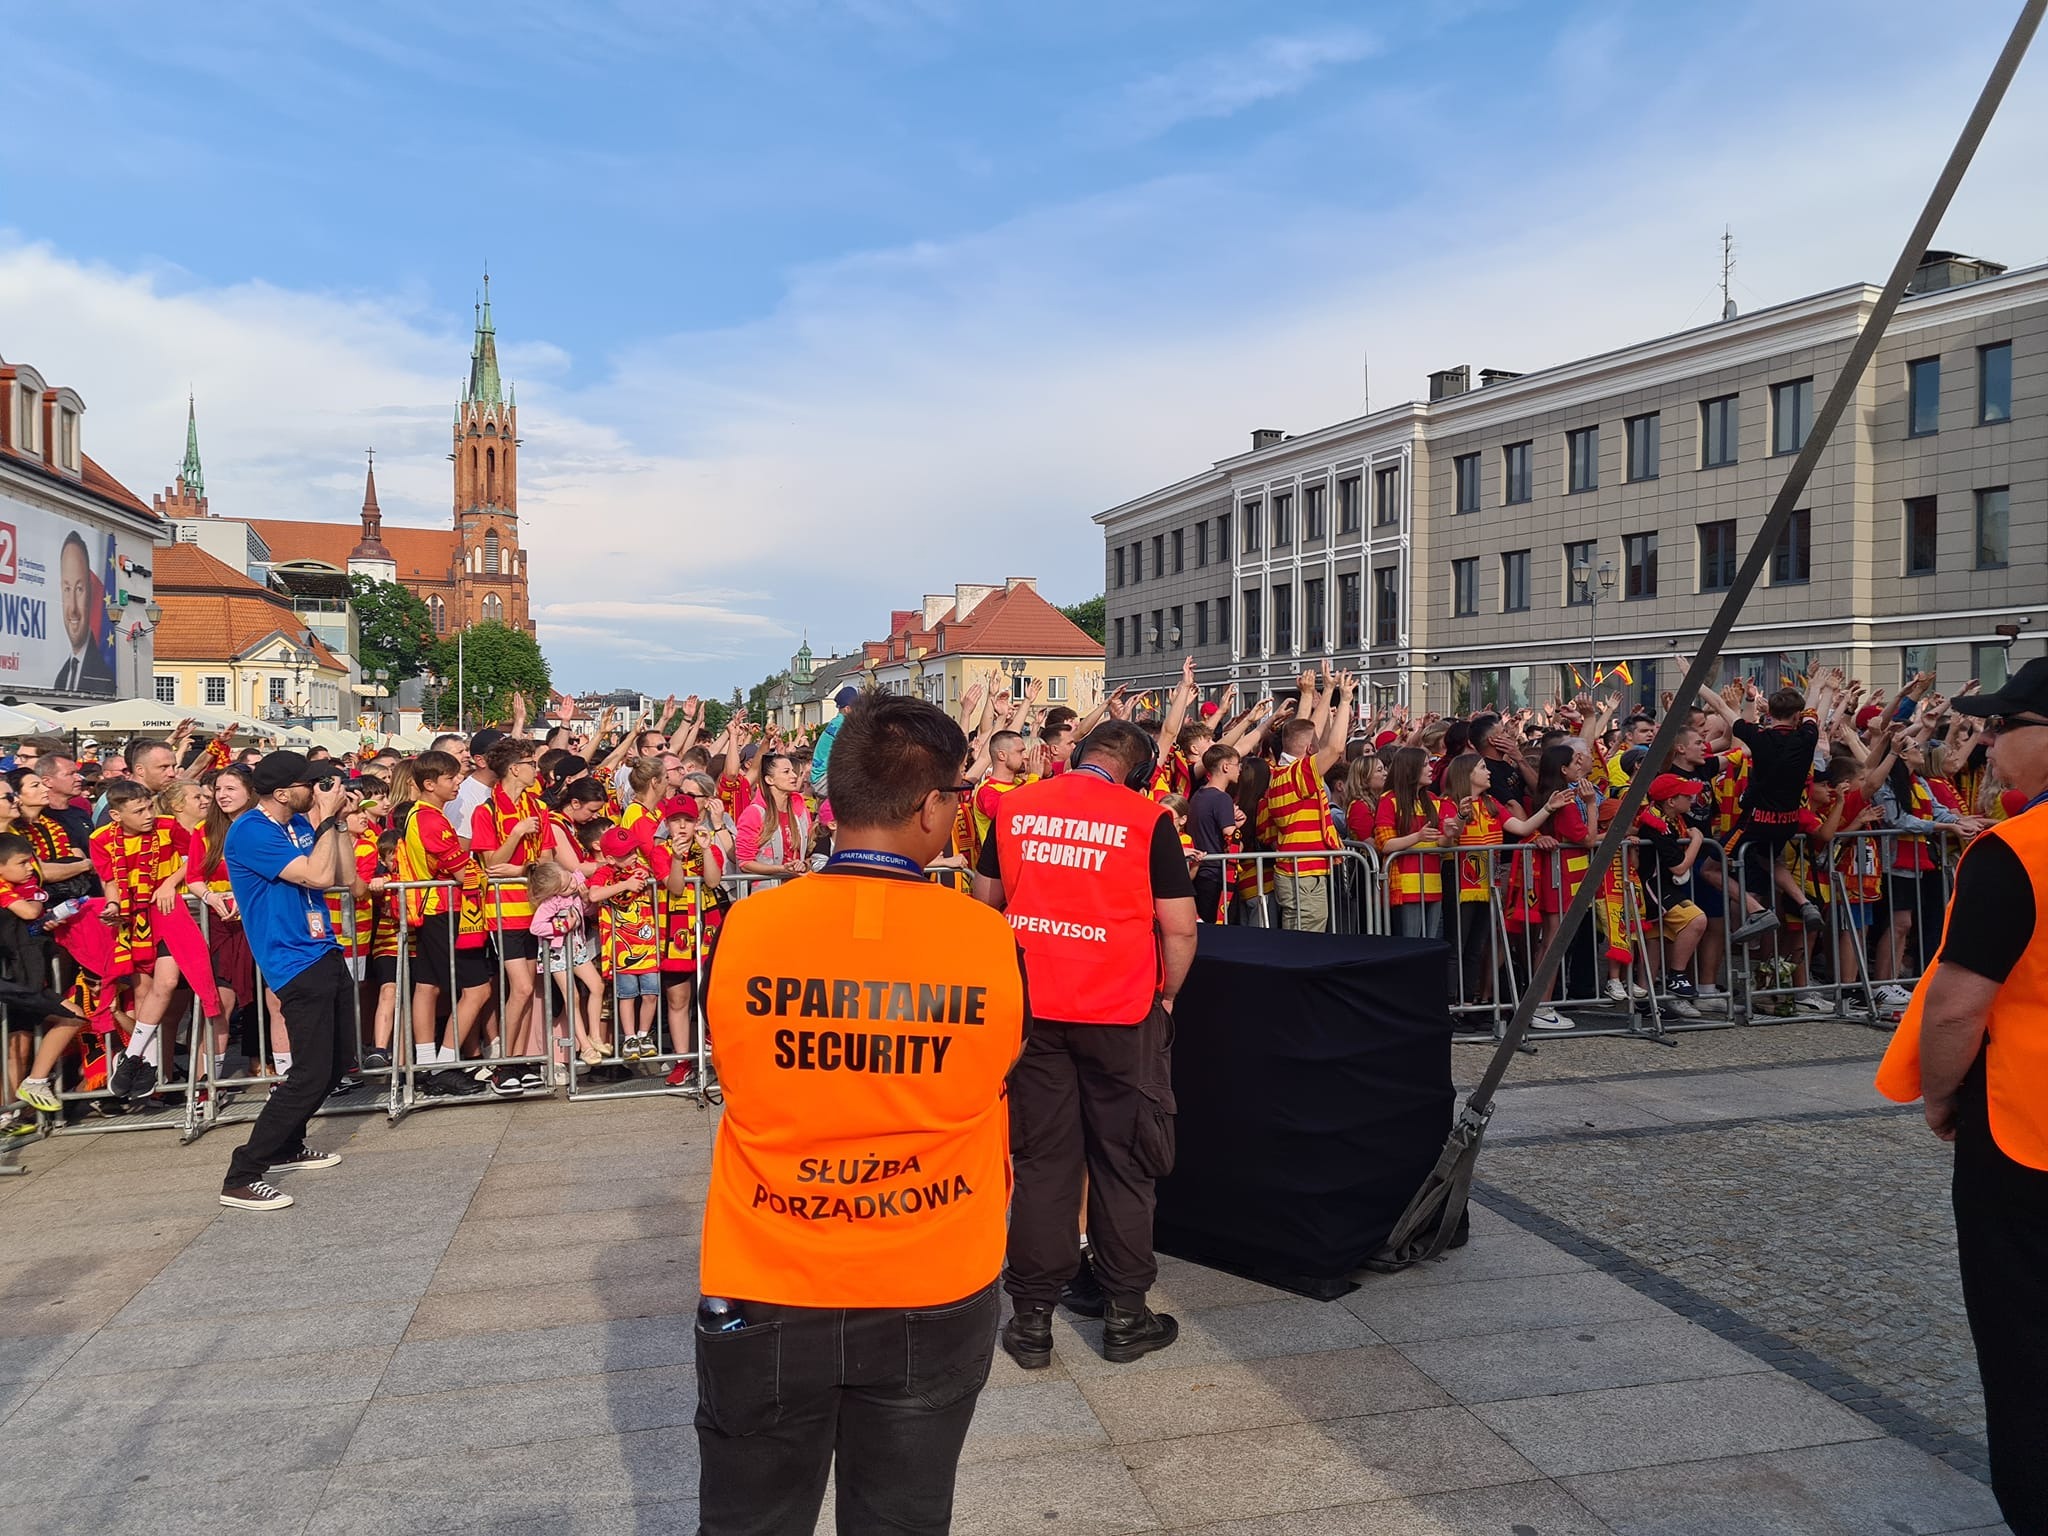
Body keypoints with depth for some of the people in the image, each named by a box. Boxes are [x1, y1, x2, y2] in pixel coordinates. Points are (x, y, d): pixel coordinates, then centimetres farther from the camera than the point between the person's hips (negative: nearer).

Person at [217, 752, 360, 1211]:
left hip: (324, 954, 9)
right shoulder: (251, 832, -17)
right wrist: (327, 820, -14)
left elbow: (341, 876, 9)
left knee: (340, 1057, 17)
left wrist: (339, 821, 2)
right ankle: (241, 1178, -6)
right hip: (295, 963, -9)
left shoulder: (301, 824, 9)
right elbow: (319, 875, -24)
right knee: (312, 1074, -12)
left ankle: (286, 1145, 33)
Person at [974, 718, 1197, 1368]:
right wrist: (1166, 997, 8)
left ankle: (1032, 1319, 17)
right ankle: (1124, 1315, 20)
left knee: (1042, 1160, 11)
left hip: (1031, 1006, 3)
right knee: (1122, 1163, 11)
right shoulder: (1147, 820, -8)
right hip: (1119, 1011, -3)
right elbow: (1179, 928, -8)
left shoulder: (1014, 808, 2)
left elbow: (986, 900, 13)